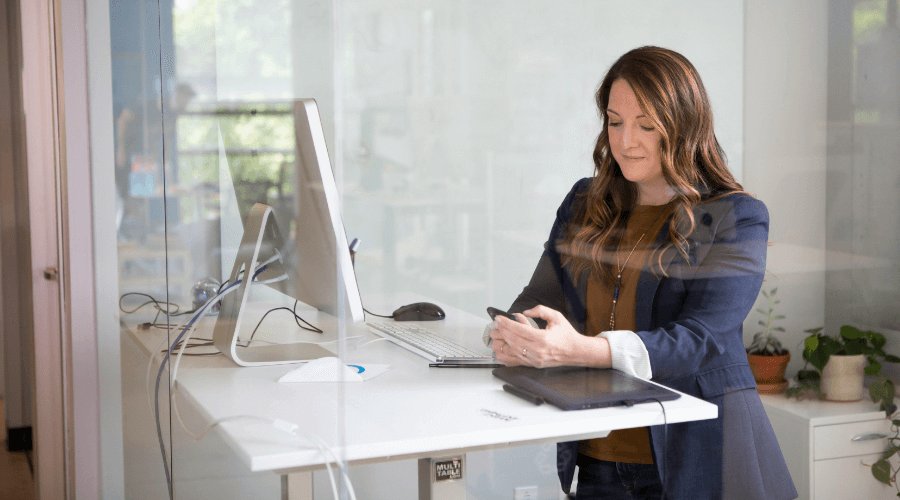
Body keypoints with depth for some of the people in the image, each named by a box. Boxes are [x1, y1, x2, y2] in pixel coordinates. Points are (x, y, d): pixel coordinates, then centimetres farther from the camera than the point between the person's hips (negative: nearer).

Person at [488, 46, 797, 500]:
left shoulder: (736, 219, -6)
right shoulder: (585, 204, 11)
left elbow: (698, 341, -17)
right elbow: (540, 297, 11)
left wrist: (581, 350, -32)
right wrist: (512, 338, -15)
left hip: (692, 458, -4)